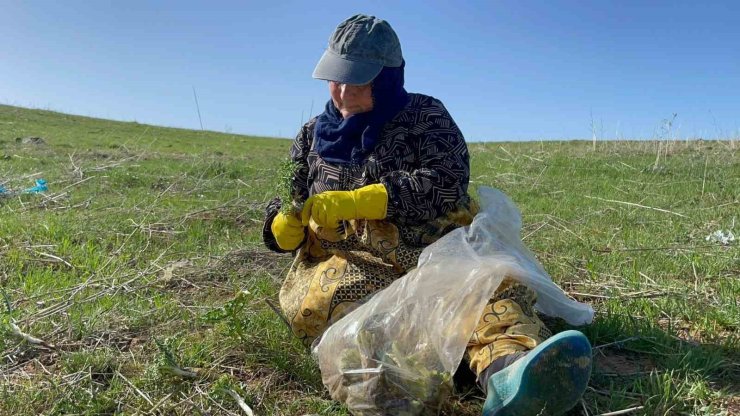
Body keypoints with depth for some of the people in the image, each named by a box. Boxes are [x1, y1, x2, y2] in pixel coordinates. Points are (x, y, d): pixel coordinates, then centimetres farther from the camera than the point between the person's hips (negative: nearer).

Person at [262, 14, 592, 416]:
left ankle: (508, 371, -62)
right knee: (317, 300, -33)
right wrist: (285, 226, -7)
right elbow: (284, 232, 20)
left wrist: (352, 202, -15)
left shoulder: (424, 115, 9)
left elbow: (447, 184, -9)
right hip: (343, 263, 2)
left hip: (428, 257, -1)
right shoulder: (312, 135, 17)